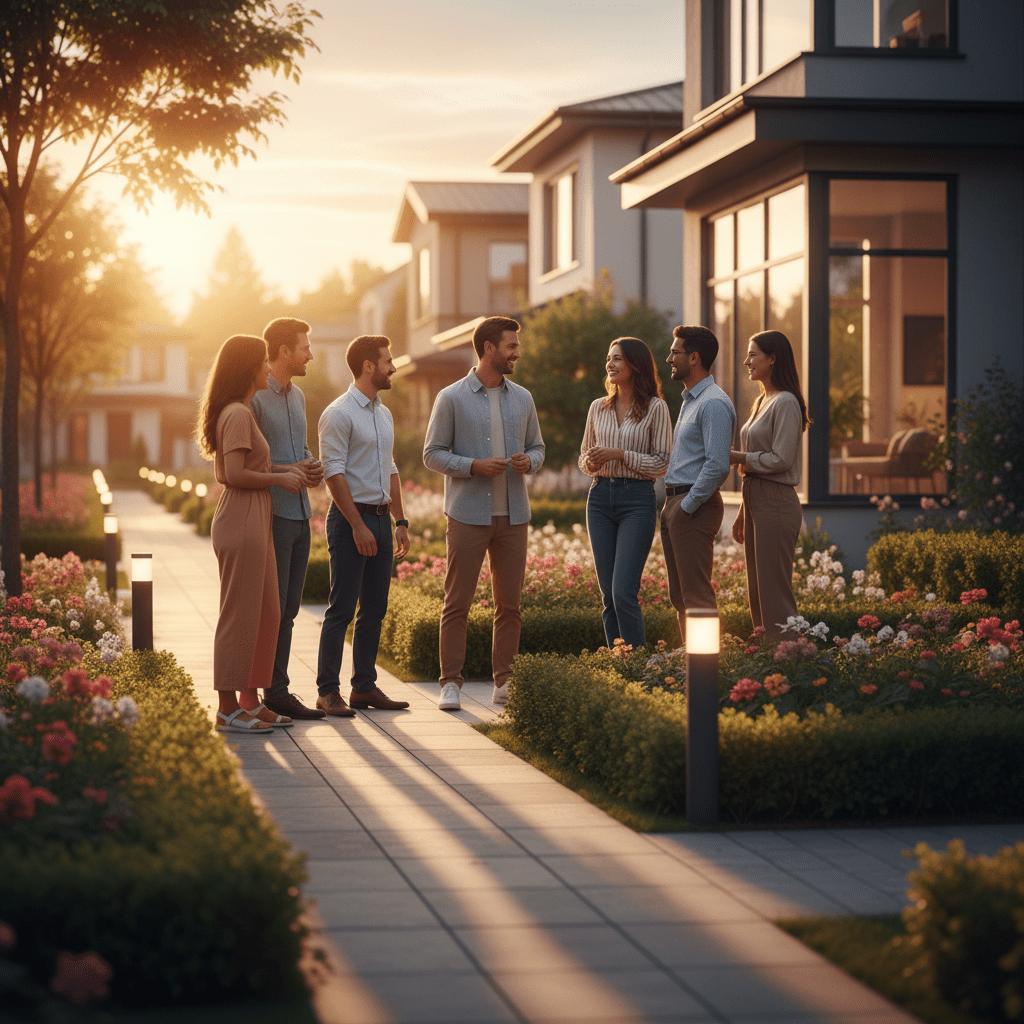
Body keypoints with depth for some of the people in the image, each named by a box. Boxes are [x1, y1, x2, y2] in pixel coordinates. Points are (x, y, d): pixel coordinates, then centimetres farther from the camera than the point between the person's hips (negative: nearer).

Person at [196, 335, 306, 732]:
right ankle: (228, 708, 0)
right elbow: (235, 475, -21)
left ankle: (251, 700, 20)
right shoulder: (237, 414, -14)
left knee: (267, 614, 13)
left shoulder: (241, 412, 17)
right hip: (241, 524, -10)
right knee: (239, 615, -5)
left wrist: (283, 471, 13)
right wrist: (280, 478, -9)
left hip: (254, 524, 10)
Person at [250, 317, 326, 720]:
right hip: (271, 515, -8)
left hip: (300, 514, 8)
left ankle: (278, 692, 15)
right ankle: (252, 695, -1)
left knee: (287, 610, 10)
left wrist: (313, 467, 4)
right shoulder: (254, 397, -11)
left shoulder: (297, 396, 16)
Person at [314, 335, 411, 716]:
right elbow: (334, 473, -15)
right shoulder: (339, 413, -11)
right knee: (342, 609, -7)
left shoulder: (384, 414, 16)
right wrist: (358, 526, -19)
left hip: (381, 517, 8)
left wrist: (400, 520, 15)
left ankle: (364, 687, 14)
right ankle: (328, 691, -4)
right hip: (351, 517, -8)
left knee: (374, 609, 8)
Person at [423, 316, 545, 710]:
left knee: (509, 602, 5)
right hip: (468, 515, -4)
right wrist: (474, 465, -16)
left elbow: (537, 446, 18)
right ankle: (451, 683, 2)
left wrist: (529, 461, -5)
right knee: (457, 602, -3)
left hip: (513, 515, 4)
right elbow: (433, 455, -1)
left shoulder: (522, 398, 11)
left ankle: (504, 681, 13)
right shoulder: (452, 398, -2)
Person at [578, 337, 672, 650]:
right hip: (600, 497, 5)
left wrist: (620, 454, -15)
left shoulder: (655, 408, -2)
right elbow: (584, 457, 19)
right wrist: (590, 462, -4)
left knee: (624, 592, -14)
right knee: (608, 595, 5)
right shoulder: (598, 408, 12)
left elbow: (662, 463, -5)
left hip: (637, 498, -5)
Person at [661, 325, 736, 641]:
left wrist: (687, 506, -18)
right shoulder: (689, 401, 19)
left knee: (697, 596, -10)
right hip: (675, 503, 11)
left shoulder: (713, 403, -14)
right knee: (679, 596, 11)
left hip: (694, 506, -11)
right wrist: (673, 505, 16)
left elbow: (717, 465, -22)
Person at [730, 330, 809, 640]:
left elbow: (780, 459, -19)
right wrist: (742, 515, 21)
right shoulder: (760, 402, 18)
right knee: (756, 592, 11)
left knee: (775, 592, -7)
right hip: (755, 500, 10)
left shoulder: (785, 403, -12)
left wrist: (736, 457, -10)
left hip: (776, 503, -10)